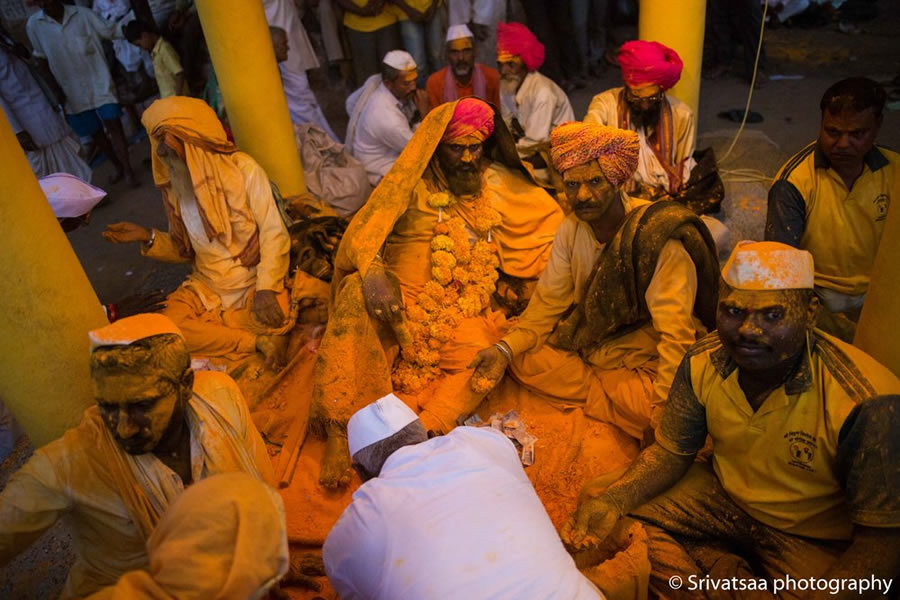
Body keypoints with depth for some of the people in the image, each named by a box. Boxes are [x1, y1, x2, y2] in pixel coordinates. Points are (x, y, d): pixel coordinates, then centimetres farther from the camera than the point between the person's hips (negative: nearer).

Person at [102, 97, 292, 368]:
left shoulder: (243, 168, -8)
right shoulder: (174, 187, 6)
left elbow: (274, 232, -13)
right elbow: (185, 250, 16)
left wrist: (266, 289, -25)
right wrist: (148, 237, -3)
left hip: (254, 281, -4)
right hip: (206, 289, 5)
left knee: (275, 317, -36)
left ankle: (212, 337, -10)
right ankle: (258, 341, -17)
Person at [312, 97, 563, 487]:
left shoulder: (498, 184, 10)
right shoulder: (413, 181, 1)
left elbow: (553, 220, 15)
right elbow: (365, 227, -11)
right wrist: (373, 272, -32)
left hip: (462, 308, 3)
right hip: (402, 295, -2)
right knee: (356, 296, -32)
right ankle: (340, 430, -28)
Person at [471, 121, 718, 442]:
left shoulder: (660, 237, -23)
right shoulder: (571, 229, -3)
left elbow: (675, 334, -26)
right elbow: (549, 301, 1)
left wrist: (663, 412, -34)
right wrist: (505, 348, -15)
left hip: (644, 361, -5)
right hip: (588, 346, 6)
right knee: (521, 356, -13)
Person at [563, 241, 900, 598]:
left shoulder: (866, 404, -29)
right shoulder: (703, 362, -15)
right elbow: (671, 452, -3)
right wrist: (613, 501, -20)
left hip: (817, 540, -3)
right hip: (724, 497, 4)